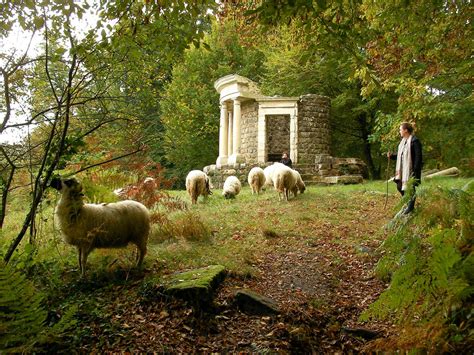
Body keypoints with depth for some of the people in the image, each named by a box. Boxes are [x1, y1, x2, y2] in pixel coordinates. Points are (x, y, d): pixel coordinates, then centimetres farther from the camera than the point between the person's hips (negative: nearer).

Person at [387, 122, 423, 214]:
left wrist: (415, 170, -20)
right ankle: (408, 201, 33)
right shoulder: (403, 141, 10)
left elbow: (418, 157, -17)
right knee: (399, 186, 12)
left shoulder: (414, 141, -16)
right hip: (403, 169, 9)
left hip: (411, 169, -8)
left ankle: (410, 206, 18)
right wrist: (392, 156, 4)